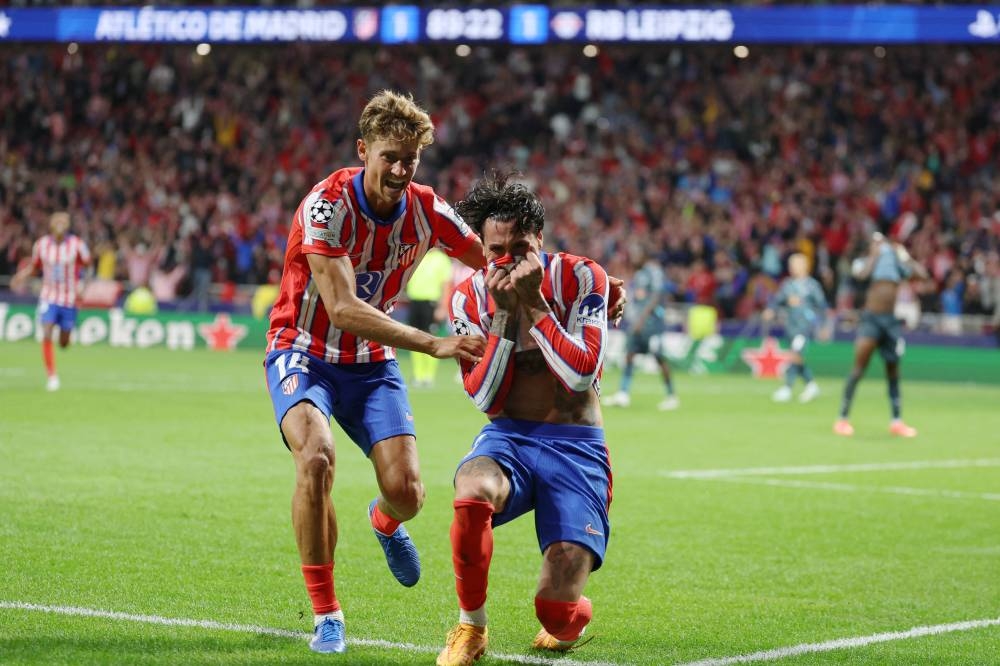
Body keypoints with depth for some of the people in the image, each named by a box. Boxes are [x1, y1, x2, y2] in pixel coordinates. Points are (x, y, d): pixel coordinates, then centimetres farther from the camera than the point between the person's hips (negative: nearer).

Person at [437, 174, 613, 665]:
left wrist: (534, 302, -19)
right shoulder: (469, 297, 1)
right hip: (508, 438, 2)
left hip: (575, 444, -2)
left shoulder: (579, 278, -7)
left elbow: (581, 376, -17)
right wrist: (504, 315, -15)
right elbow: (484, 398, -6)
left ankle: (568, 622, 27)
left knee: (558, 610, -16)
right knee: (474, 491, -40)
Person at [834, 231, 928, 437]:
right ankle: (842, 418, -12)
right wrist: (875, 254, -5)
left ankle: (896, 421, 16)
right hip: (871, 318, -4)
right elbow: (863, 273, -17)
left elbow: (922, 272, 3)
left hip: (891, 320, 4)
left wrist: (902, 254, 1)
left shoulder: (897, 263, 15)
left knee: (893, 372, 7)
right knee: (859, 367, -15)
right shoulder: (863, 262, 6)